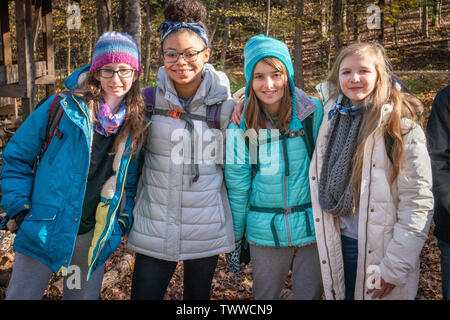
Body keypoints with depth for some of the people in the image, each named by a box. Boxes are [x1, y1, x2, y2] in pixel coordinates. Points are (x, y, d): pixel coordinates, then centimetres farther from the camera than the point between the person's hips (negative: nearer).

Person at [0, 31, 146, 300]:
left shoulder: (137, 124, 0)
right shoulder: (62, 108, -10)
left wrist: (123, 221, 0)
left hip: (94, 237, 3)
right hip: (44, 230, -2)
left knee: (84, 295, 17)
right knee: (22, 295, 11)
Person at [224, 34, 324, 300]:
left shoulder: (314, 112, -8)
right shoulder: (243, 126, -6)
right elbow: (237, 187, 1)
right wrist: (234, 239, 6)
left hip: (313, 228, 0)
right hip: (265, 234, 1)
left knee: (310, 295, 14)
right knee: (264, 296, 16)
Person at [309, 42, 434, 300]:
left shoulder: (401, 124, -12)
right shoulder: (333, 116, 3)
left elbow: (418, 201, -15)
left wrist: (395, 267, -17)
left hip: (379, 249, -4)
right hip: (337, 246, 5)